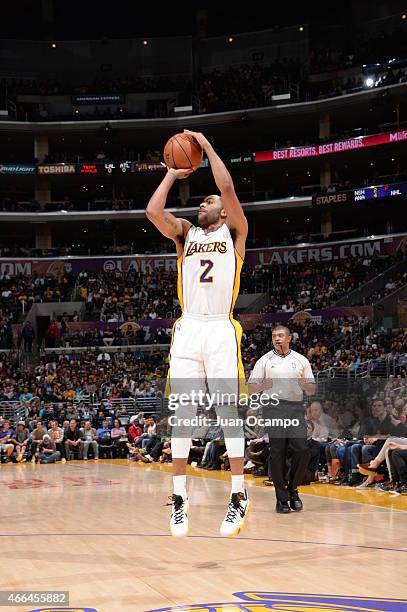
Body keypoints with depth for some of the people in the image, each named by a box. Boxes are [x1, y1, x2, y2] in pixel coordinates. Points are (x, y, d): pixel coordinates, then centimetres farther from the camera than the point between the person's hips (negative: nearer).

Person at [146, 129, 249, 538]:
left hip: (221, 330, -3)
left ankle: (238, 496, 4)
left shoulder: (234, 233, 10)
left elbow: (227, 188, -6)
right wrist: (173, 174, 12)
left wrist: (207, 147, 3)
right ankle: (179, 498, 5)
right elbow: (153, 211, 1)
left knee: (227, 412, -4)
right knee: (182, 415, 0)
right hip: (187, 330, 3)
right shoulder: (185, 234, 18)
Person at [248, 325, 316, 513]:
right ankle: (281, 498, 3)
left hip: (296, 408, 1)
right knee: (277, 454, -4)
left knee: (301, 450, -10)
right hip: (274, 408, -1)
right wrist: (263, 385, -14)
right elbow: (251, 388, 7)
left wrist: (304, 385, -7)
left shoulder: (301, 360, 15)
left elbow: (312, 390, 15)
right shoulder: (264, 361, 11)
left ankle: (292, 488, 12)